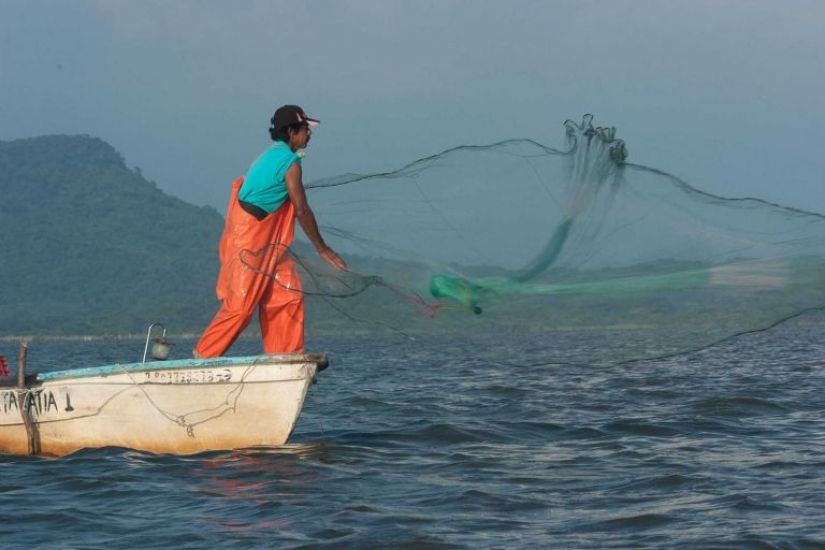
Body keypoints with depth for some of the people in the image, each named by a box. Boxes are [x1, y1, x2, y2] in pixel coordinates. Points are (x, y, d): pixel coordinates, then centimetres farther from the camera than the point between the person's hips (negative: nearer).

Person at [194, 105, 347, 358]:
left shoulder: (271, 155, 14)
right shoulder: (290, 162, -14)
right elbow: (302, 210, -15)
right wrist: (323, 249, -8)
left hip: (267, 244, 10)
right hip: (248, 241, -10)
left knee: (288, 296, 7)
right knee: (241, 305, -8)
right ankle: (202, 357, 0)